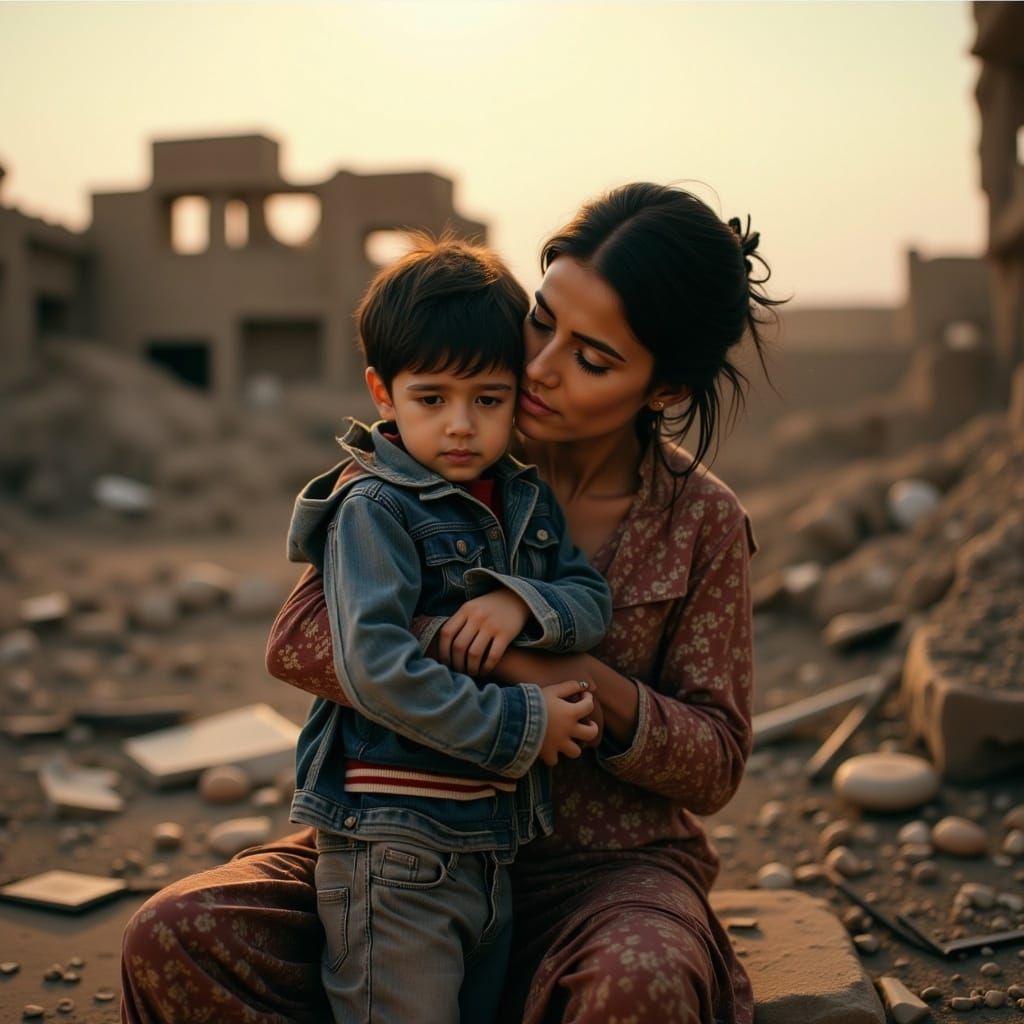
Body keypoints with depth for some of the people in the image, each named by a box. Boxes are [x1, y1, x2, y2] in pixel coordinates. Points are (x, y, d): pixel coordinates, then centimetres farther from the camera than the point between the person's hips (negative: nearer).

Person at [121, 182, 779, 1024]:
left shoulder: (702, 521, -6)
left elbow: (716, 764, -2)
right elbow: (300, 639, -13)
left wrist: (596, 690, -22)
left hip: (610, 860, -1)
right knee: (174, 940, -20)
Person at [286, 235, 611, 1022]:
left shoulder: (527, 499, 9)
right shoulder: (374, 510, -14)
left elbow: (595, 603, 3)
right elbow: (374, 668, -24)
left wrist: (524, 602, -19)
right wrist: (519, 726, -19)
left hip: (495, 840, 7)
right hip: (394, 846, -7)